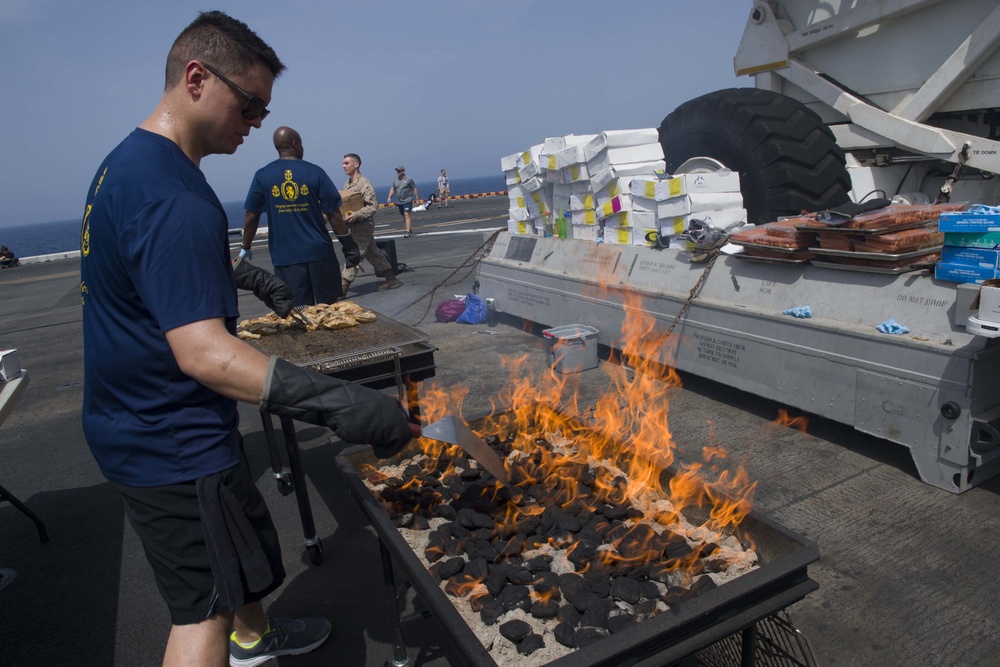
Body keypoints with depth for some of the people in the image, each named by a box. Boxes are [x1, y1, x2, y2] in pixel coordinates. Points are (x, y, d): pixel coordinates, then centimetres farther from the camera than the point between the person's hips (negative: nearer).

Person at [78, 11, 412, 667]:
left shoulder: (126, 162, 8)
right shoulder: (174, 196, -28)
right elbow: (204, 352, -36)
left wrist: (253, 277, 33)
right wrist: (340, 404, -42)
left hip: (133, 424, 11)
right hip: (174, 444, -11)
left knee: (246, 540, 27)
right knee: (205, 611, 3)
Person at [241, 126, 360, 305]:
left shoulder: (262, 176, 1)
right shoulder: (315, 172, -3)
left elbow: (251, 217, 3)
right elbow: (334, 214, -5)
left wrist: (245, 248, 17)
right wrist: (349, 247, 1)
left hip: (285, 257, 1)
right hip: (319, 252, -1)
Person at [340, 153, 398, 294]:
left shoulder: (364, 184, -14)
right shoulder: (347, 184, 13)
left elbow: (373, 206, -20)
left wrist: (357, 215, -31)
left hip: (363, 226, -9)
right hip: (355, 226, 9)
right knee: (373, 253, 14)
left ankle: (342, 289, -9)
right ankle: (391, 280, 22)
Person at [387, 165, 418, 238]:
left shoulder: (409, 179, -3)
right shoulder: (395, 181, 12)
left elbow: (414, 189, -2)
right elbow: (392, 189, 13)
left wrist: (417, 199, -4)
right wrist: (389, 197, -3)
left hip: (408, 200, -6)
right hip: (399, 202, 6)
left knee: (406, 215, -18)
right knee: (404, 216, 14)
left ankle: (408, 232, -23)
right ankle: (409, 230, 30)